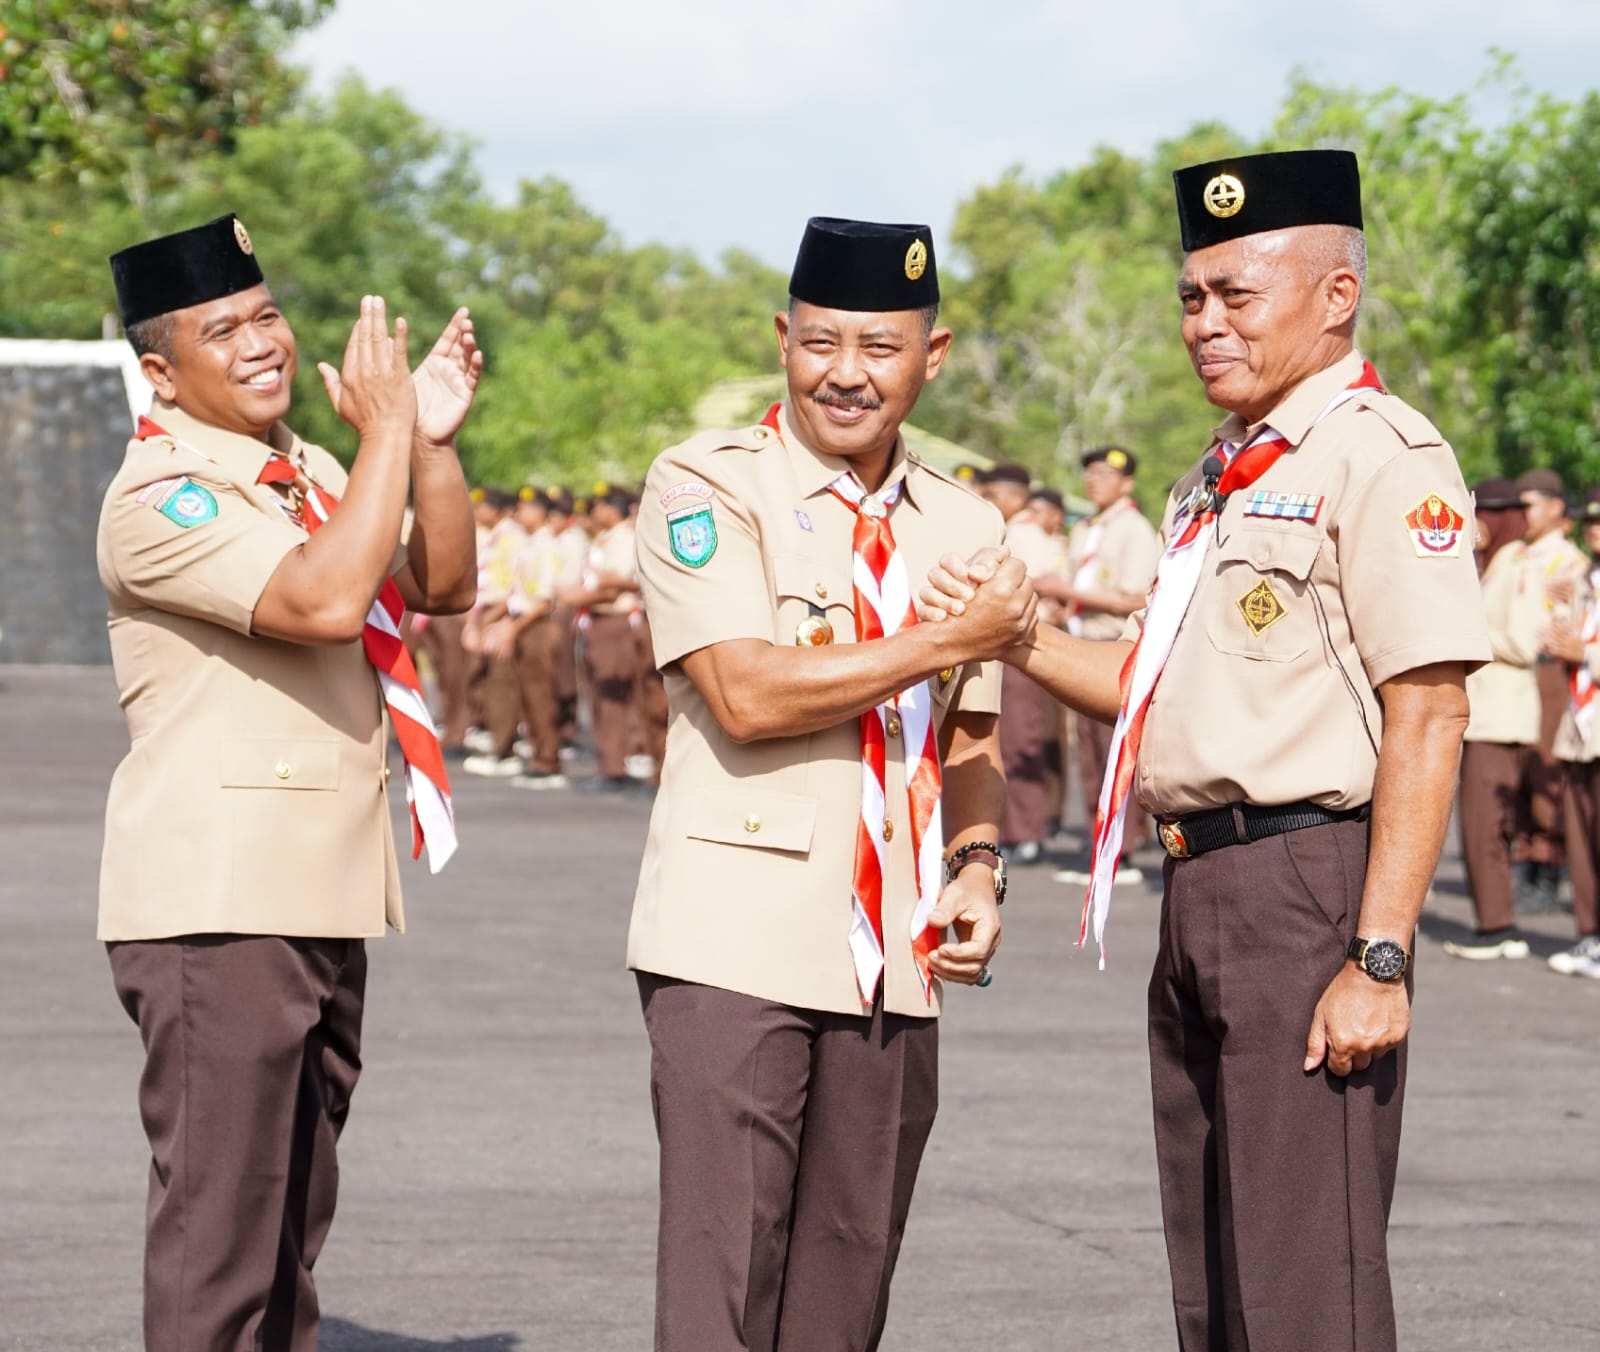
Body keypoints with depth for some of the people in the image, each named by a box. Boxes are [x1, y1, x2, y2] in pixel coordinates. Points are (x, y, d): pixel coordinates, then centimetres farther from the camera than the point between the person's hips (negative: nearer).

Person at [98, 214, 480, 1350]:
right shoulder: (160, 497, -13)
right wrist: (387, 428, -18)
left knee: (291, 1227, 16)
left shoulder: (309, 475, 17)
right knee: (217, 1230, -9)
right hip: (213, 911, -9)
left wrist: (434, 443, -2)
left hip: (321, 902, 9)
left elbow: (442, 586, 12)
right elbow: (325, 598, -25)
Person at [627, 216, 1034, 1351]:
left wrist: (977, 865, 3)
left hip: (900, 961, 5)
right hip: (737, 948, -5)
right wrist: (944, 643, -11)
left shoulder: (966, 529, 14)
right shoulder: (704, 486, -3)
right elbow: (747, 696, -15)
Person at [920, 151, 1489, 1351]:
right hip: (1202, 891, 10)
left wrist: (1379, 958, -22)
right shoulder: (1224, 477, 19)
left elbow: (1426, 720, -17)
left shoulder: (1382, 457, -11)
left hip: (1307, 883, -10)